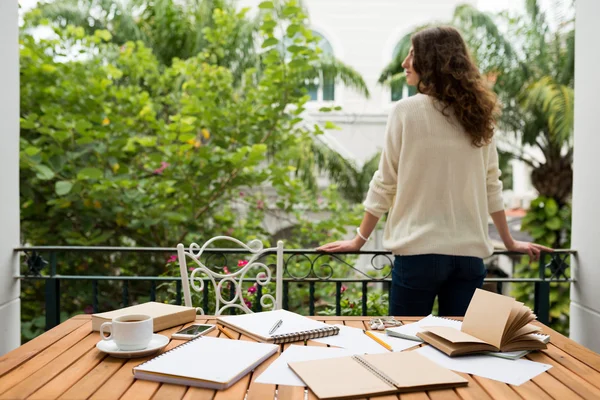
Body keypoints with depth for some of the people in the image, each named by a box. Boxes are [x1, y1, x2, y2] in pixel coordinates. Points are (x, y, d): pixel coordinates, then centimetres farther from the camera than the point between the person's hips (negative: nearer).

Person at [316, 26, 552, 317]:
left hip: (419, 251, -4)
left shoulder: (407, 111, -7)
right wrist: (510, 242, 21)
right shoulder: (479, 116, 6)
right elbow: (491, 186, 11)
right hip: (469, 252, 4)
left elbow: (385, 184, -4)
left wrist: (359, 240, 6)